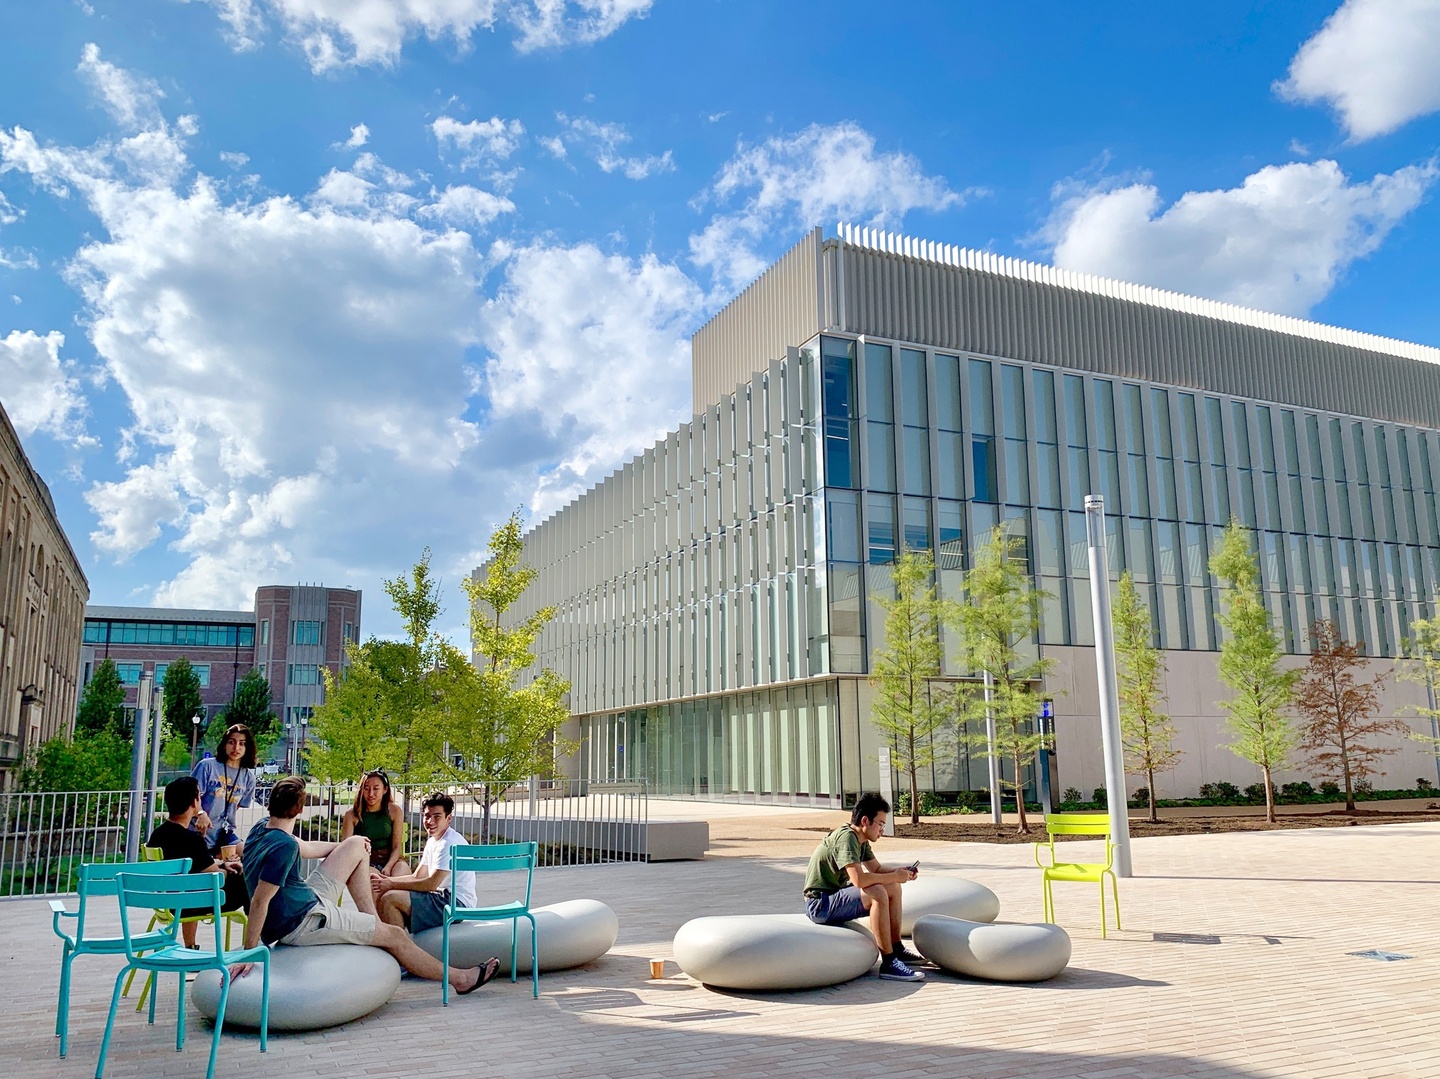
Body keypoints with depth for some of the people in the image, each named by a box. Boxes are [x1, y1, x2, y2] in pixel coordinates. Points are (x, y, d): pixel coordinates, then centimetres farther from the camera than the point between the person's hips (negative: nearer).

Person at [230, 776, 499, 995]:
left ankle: (373, 923, 18)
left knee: (357, 845, 14)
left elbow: (305, 848, 18)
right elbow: (259, 901, -31)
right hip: (302, 923, -10)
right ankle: (458, 978, 15)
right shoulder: (283, 846, -29)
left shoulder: (262, 827, 0)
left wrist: (344, 846, 31)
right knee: (394, 935, 0)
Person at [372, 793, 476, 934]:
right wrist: (385, 880, -1)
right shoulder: (432, 841, 15)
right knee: (380, 892, 12)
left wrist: (392, 885, -16)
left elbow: (431, 884, -20)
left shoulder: (450, 843, -16)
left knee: (389, 898, -20)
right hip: (443, 898, 10)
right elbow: (417, 877, 14)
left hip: (456, 904, -10)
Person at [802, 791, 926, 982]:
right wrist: (894, 876, -22)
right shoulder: (846, 837, -23)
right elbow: (859, 879, -33)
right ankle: (888, 964, -25)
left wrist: (901, 872, -2)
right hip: (820, 903, -11)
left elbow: (877, 869, 17)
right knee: (877, 893, -29)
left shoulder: (861, 840, 9)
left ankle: (897, 950, 16)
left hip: (836, 896, 11)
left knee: (893, 889, 10)